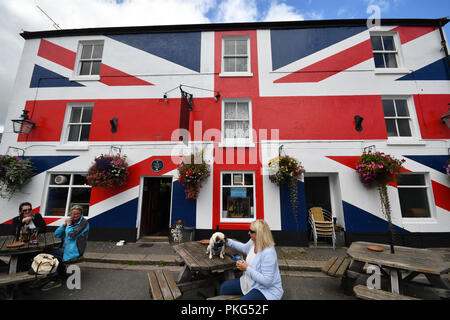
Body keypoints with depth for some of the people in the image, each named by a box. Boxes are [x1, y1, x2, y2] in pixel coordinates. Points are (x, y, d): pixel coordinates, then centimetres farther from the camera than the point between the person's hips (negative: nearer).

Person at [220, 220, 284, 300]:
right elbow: (244, 248, 18)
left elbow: (267, 281, -30)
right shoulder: (252, 242, -7)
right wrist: (228, 241, 16)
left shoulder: (268, 253, -32)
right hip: (251, 282, 9)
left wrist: (247, 269, -27)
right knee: (224, 287, 7)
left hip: (267, 290, -8)